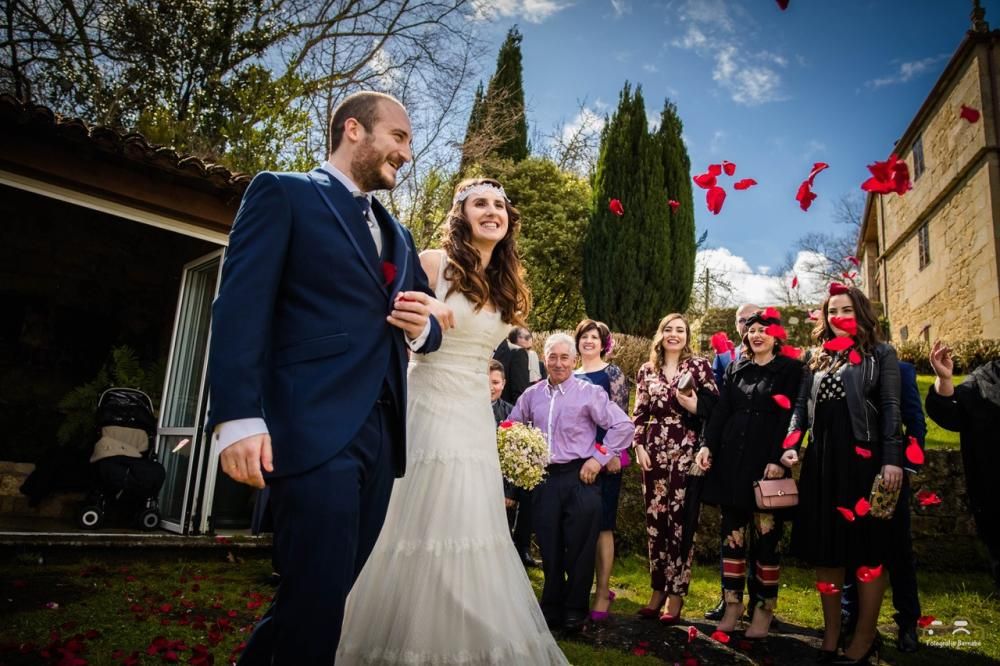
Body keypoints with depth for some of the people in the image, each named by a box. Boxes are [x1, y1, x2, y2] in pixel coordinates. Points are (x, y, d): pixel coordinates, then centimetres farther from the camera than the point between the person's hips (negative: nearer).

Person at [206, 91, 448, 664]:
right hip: (314, 427, -7)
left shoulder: (398, 234, 23)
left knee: (335, 588, 13)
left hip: (380, 432, 7)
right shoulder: (282, 193, 3)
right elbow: (242, 305, -8)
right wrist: (239, 416, -19)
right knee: (318, 595, -5)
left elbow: (428, 318, 27)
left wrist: (423, 327, 1)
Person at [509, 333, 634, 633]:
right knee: (549, 548, 9)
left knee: (579, 549, 3)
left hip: (580, 477, -3)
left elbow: (623, 425, -5)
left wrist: (599, 458, -8)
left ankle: (575, 611, 21)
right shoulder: (531, 395, 9)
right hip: (544, 478, 3)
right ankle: (551, 608, 25)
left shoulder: (589, 392, -3)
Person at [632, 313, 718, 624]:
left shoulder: (699, 365, 3)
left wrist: (694, 405, -17)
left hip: (686, 452, -3)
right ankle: (658, 589, 18)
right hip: (654, 452, 3)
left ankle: (676, 594, 7)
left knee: (680, 522, -3)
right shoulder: (647, 370, 11)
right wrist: (639, 447, 2)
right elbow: (639, 414, 11)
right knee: (654, 520, 6)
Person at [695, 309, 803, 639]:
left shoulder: (790, 369, 3)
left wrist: (779, 459, -16)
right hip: (732, 458, 4)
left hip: (767, 460, -4)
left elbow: (790, 417, -6)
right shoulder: (735, 369, 14)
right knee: (733, 532, 6)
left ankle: (763, 607, 11)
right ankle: (733, 602, 15)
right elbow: (720, 411, 9)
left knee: (766, 534, 0)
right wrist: (708, 445, -4)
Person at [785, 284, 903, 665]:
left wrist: (892, 458, -14)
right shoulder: (817, 358, 16)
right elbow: (801, 407, 13)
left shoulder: (880, 354, 4)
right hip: (821, 458, 5)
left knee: (866, 547, 1)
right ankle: (831, 635, 18)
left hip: (863, 458, -4)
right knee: (824, 546, 7)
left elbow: (891, 408, -4)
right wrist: (792, 445, -2)